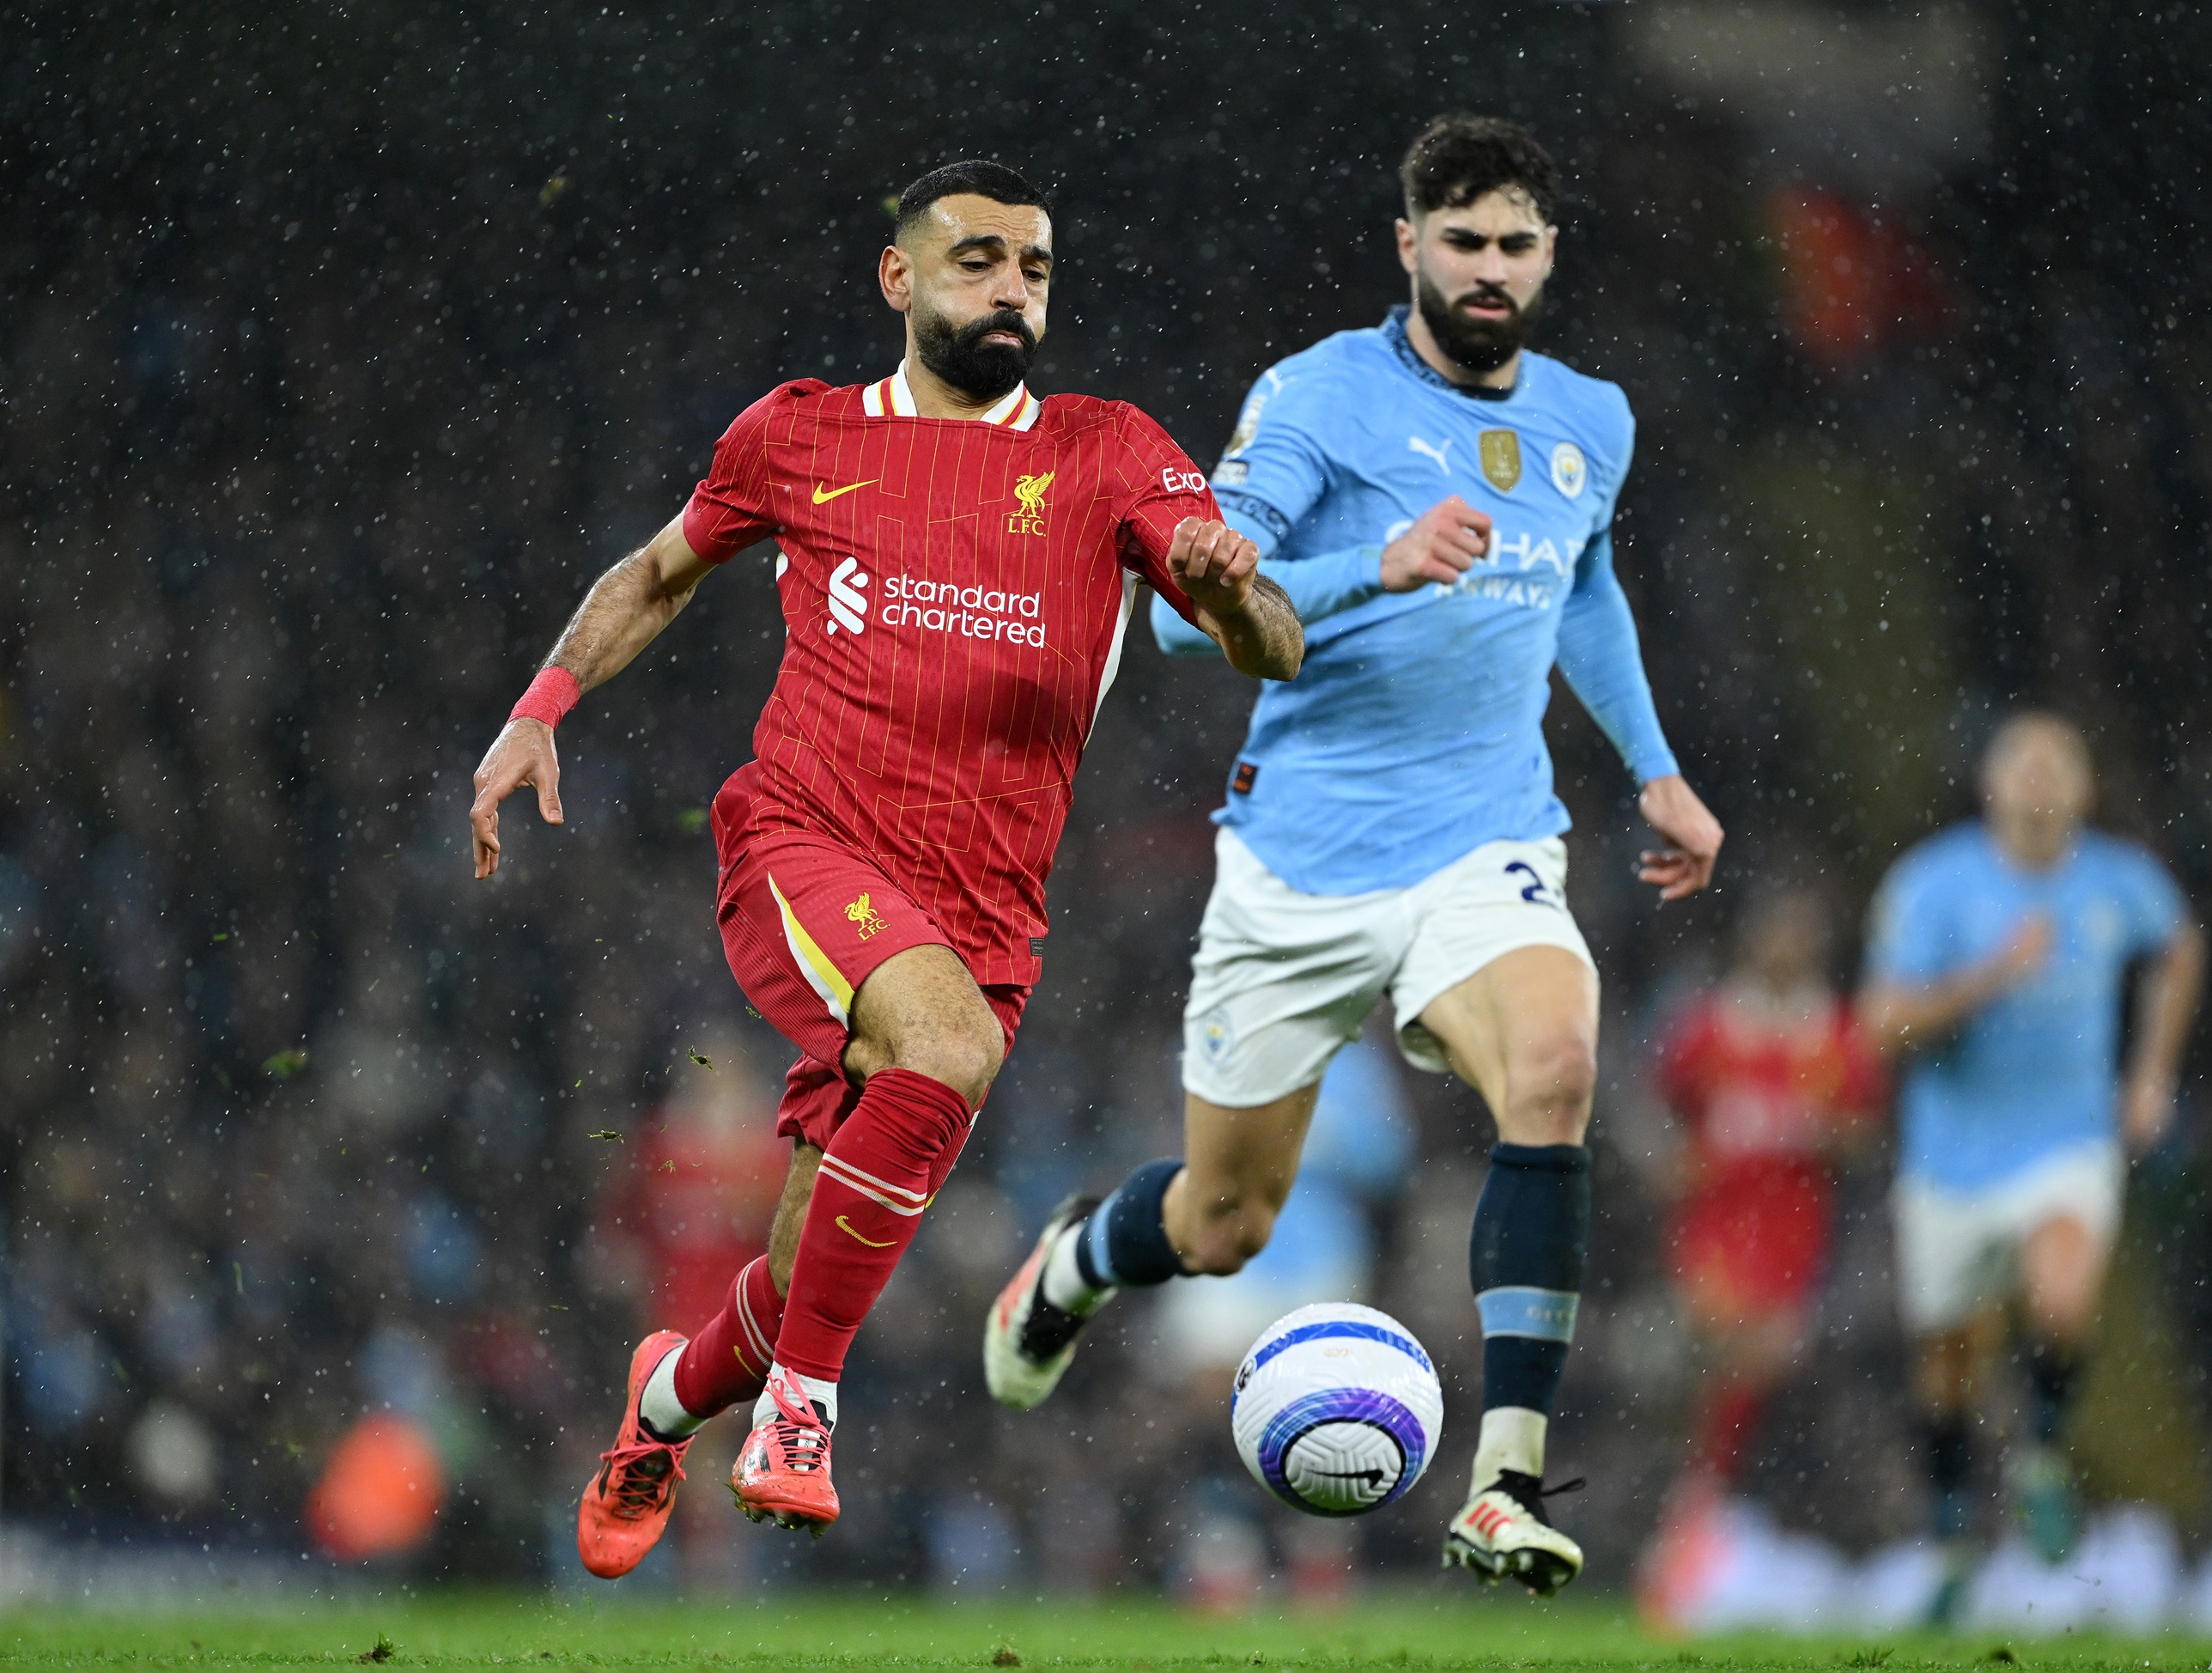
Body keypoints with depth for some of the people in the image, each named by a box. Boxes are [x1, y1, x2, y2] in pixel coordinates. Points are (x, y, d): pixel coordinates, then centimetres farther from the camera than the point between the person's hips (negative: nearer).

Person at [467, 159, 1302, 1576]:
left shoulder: (1107, 457, 9)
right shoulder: (802, 437, 10)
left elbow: (1274, 651, 0)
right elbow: (662, 572, 28)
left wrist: (1227, 585, -22)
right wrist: (543, 707, 15)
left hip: (981, 915, 2)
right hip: (805, 852, -2)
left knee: (816, 1288, 3)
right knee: (949, 1042, -35)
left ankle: (672, 1401, 40)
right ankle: (798, 1408, -22)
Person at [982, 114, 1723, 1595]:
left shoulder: (1592, 423, 8)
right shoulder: (1321, 397, -9)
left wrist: (1656, 770, 25)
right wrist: (1379, 565, -33)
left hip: (1486, 849, 2)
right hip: (1301, 854, -2)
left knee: (1552, 1070, -31)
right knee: (1225, 1226, 9)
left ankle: (1510, 1487, -32)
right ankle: (1076, 1262, 48)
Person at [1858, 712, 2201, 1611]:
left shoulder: (2122, 881, -3)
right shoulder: (1933, 883, -12)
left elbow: (2180, 947, 21)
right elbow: (1886, 1020, -20)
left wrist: (2153, 1073, 15)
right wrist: (1996, 973, -30)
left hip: (2069, 1145, 0)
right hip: (1953, 1157, 0)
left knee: (2063, 1303, -29)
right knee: (1949, 1362, 10)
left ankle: (2043, 1455, -1)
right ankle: (1953, 1538, 34)